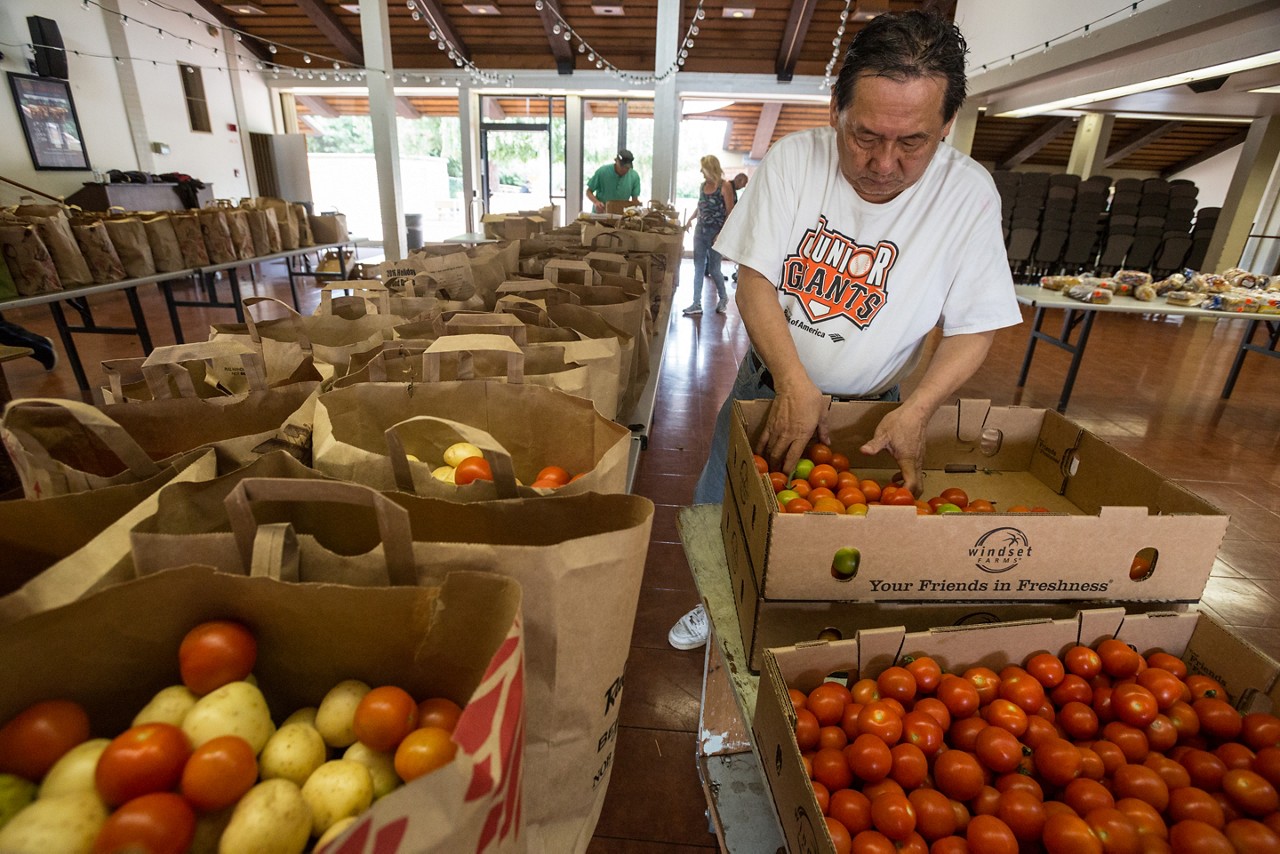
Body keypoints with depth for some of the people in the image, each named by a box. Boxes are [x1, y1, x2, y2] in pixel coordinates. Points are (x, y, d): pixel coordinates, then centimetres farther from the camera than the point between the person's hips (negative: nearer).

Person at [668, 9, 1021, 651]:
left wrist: (916, 411, -27)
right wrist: (794, 385, -29)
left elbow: (974, 327, -11)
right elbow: (754, 279, -17)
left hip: (872, 404, -1)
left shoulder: (969, 194, -15)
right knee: (718, 508, 13)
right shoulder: (793, 159, -15)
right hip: (771, 383, 2)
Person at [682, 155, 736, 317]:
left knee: (713, 269, 2)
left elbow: (730, 212, -11)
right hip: (700, 230, 6)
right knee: (698, 268, 4)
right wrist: (690, 220, 11)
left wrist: (723, 233, -19)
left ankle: (723, 298, 26)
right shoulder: (703, 185, 9)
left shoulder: (725, 186, -9)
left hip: (716, 232, -6)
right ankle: (697, 304, 9)